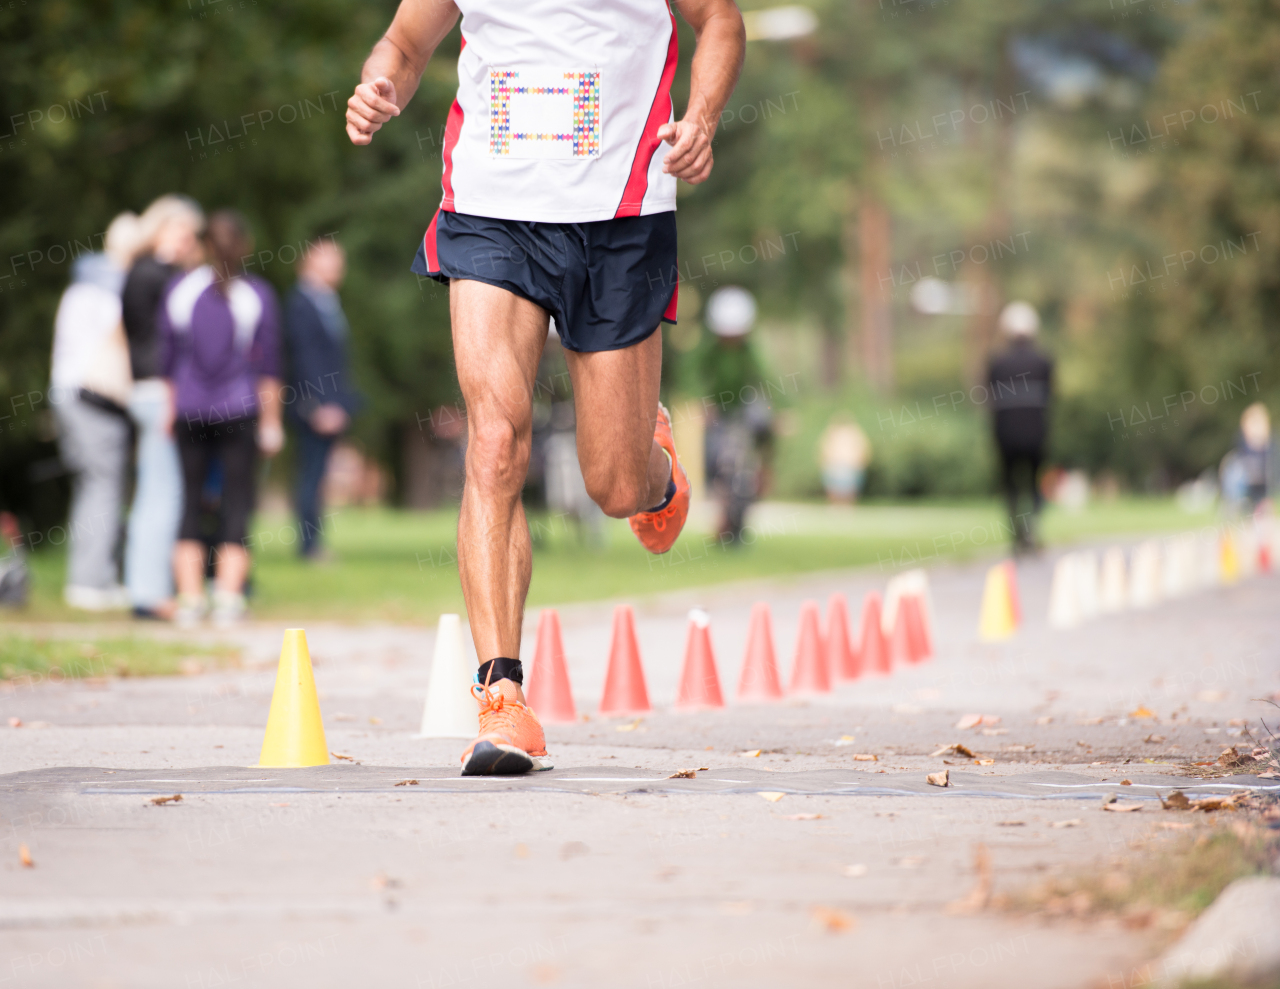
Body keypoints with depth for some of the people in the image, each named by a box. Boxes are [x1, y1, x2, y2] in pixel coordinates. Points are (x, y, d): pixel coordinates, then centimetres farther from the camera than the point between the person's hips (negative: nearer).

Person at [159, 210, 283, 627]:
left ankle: (190, 597, 2)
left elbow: (165, 358, 5)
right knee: (236, 502, 3)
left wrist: (168, 412, 13)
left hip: (189, 408, 1)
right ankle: (228, 597, -2)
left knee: (189, 501, 6)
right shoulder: (257, 294, -2)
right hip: (241, 408, -1)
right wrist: (271, 420, 6)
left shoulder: (180, 289, 2)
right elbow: (268, 362, 0)